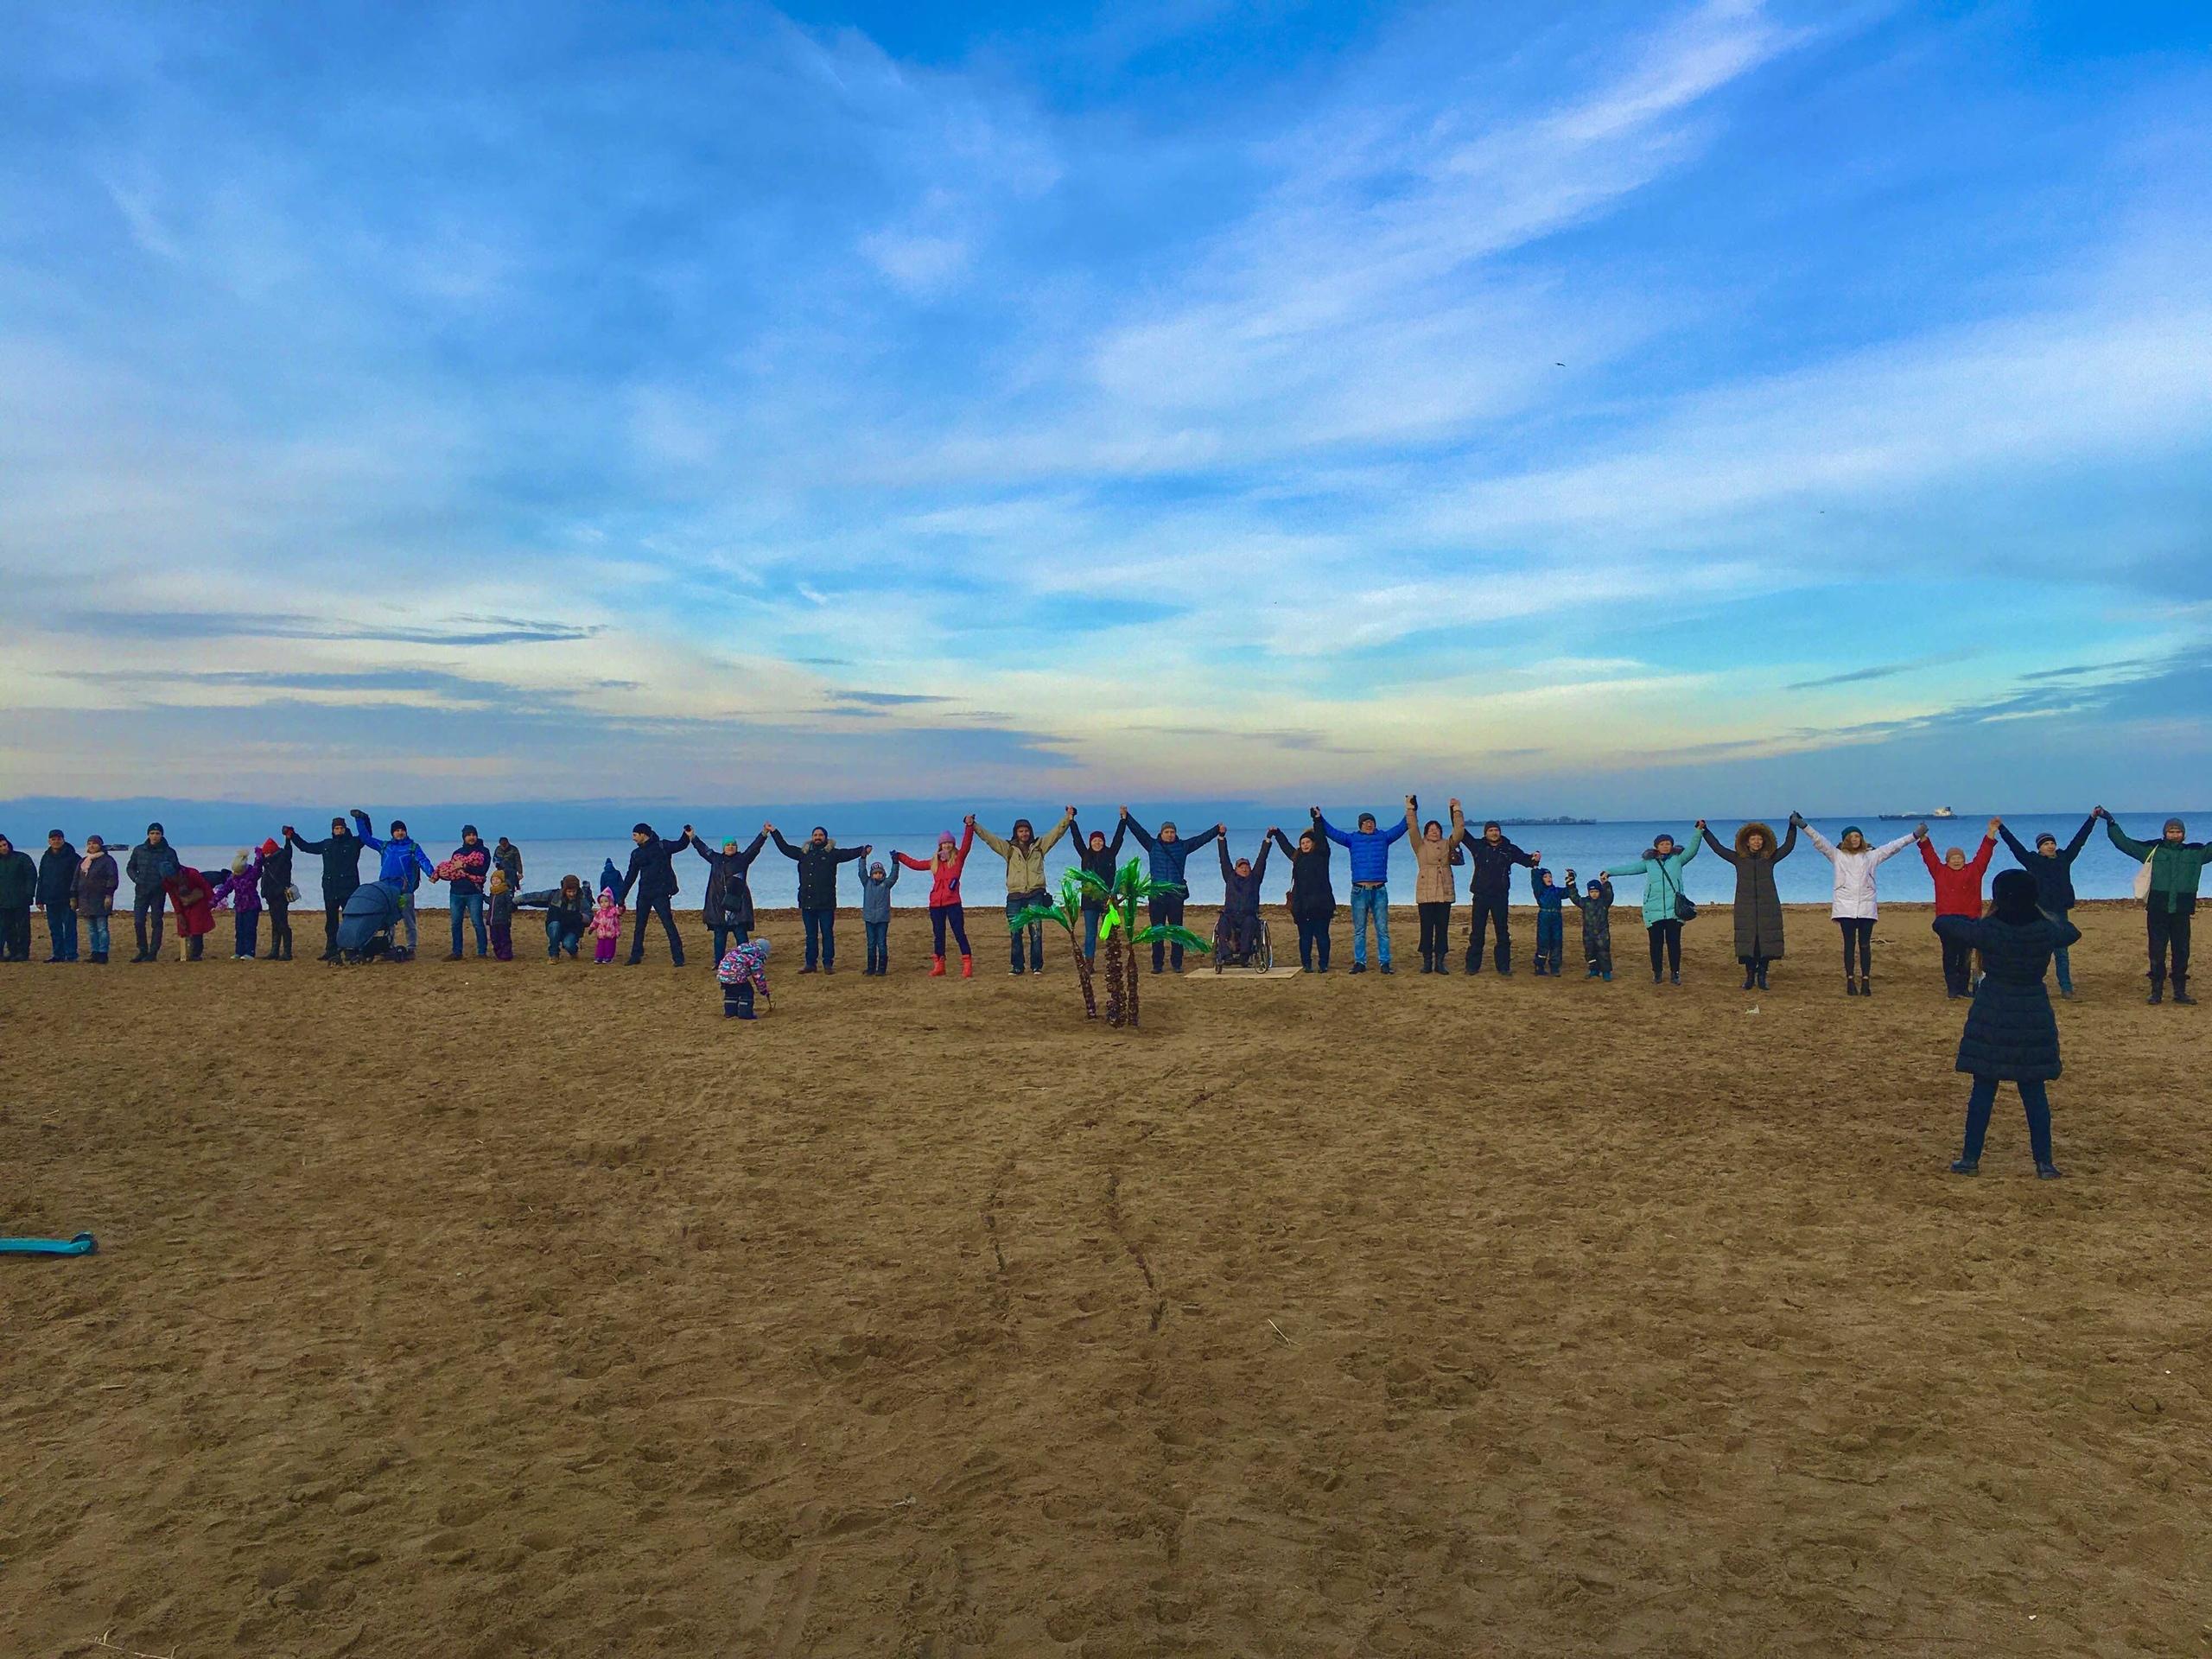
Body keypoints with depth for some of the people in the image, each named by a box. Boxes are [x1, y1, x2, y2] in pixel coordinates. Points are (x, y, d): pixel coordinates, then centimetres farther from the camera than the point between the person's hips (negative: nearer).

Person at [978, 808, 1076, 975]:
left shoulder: (1039, 846, 12)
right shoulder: (1009, 848, 11)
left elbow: (1057, 832, 7)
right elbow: (988, 837, 5)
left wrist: (1067, 818, -5)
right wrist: (973, 826, -5)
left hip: (1035, 894, -1)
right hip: (1015, 896, 1)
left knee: (1036, 932, -2)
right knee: (1015, 932, 1)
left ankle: (1036, 965, 5)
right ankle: (1017, 966, 8)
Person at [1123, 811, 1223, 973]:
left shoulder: (1183, 846, 9)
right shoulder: (1152, 845, 7)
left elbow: (1202, 838, 6)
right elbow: (1138, 830, 2)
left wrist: (1218, 830, -1)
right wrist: (1126, 817, -6)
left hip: (1177, 894, 1)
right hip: (1157, 894, 0)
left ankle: (1177, 963, 6)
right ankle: (1157, 964, 7)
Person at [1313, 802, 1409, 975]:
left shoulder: (1383, 837, 10)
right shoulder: (1352, 839, 9)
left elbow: (1401, 827, 6)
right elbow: (1332, 832, 7)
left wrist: (1410, 812, -6)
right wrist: (1319, 819, -3)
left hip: (1379, 890, 0)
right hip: (1359, 890, 0)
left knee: (1382, 929, 1)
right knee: (1359, 930, 4)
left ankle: (1384, 962, 4)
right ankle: (1360, 962, 8)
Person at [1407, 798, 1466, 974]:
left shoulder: (1447, 845, 13)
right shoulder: (1420, 845, 7)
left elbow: (1459, 832, 2)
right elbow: (1412, 829, -3)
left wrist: (1457, 811, 0)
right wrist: (1410, 810, -7)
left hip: (1445, 893, 2)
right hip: (1425, 893, -2)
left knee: (1443, 928, 3)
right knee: (1426, 928, -1)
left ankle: (1439, 962, 8)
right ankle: (1427, 962, 6)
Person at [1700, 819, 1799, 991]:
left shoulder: (1770, 859, 9)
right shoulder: (1739, 859, 8)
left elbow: (1788, 846, 8)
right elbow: (1718, 848, 10)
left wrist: (1793, 828, 0)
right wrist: (1704, 832, 9)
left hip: (1768, 907, 1)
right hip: (1745, 908, -1)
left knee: (1767, 940, -2)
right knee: (1747, 941, -4)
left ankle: (1762, 976, 7)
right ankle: (1749, 977, 4)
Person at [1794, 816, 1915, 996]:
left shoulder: (1872, 855, 13)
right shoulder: (1837, 855, 9)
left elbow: (1894, 846, 13)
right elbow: (1819, 841, 1)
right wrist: (1803, 826, -10)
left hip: (1867, 907, 1)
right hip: (1845, 906, -1)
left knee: (1865, 945, 1)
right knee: (1849, 944, 1)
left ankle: (1866, 982, 4)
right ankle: (1850, 981, 5)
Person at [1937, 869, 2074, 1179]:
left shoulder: (1988, 930, -14)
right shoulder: (2046, 931, -5)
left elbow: (1941, 924, -5)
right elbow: (2072, 932, 18)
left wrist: (1971, 920, 12)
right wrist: (2041, 916, 28)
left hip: (1992, 1017, -2)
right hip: (2034, 1020, 2)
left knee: (1983, 1089, 5)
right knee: (2035, 1092, 9)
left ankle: (1971, 1158, 9)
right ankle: (2044, 1162, 11)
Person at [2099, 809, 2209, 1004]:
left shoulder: (2195, 851, 8)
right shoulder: (2153, 849, 3)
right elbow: (2124, 842, 4)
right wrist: (2110, 822, -1)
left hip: (2181, 911, 2)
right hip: (2157, 910, -2)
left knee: (2181, 952, 6)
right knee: (2157, 952, 1)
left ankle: (2180, 992, 15)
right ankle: (2156, 991, 7)